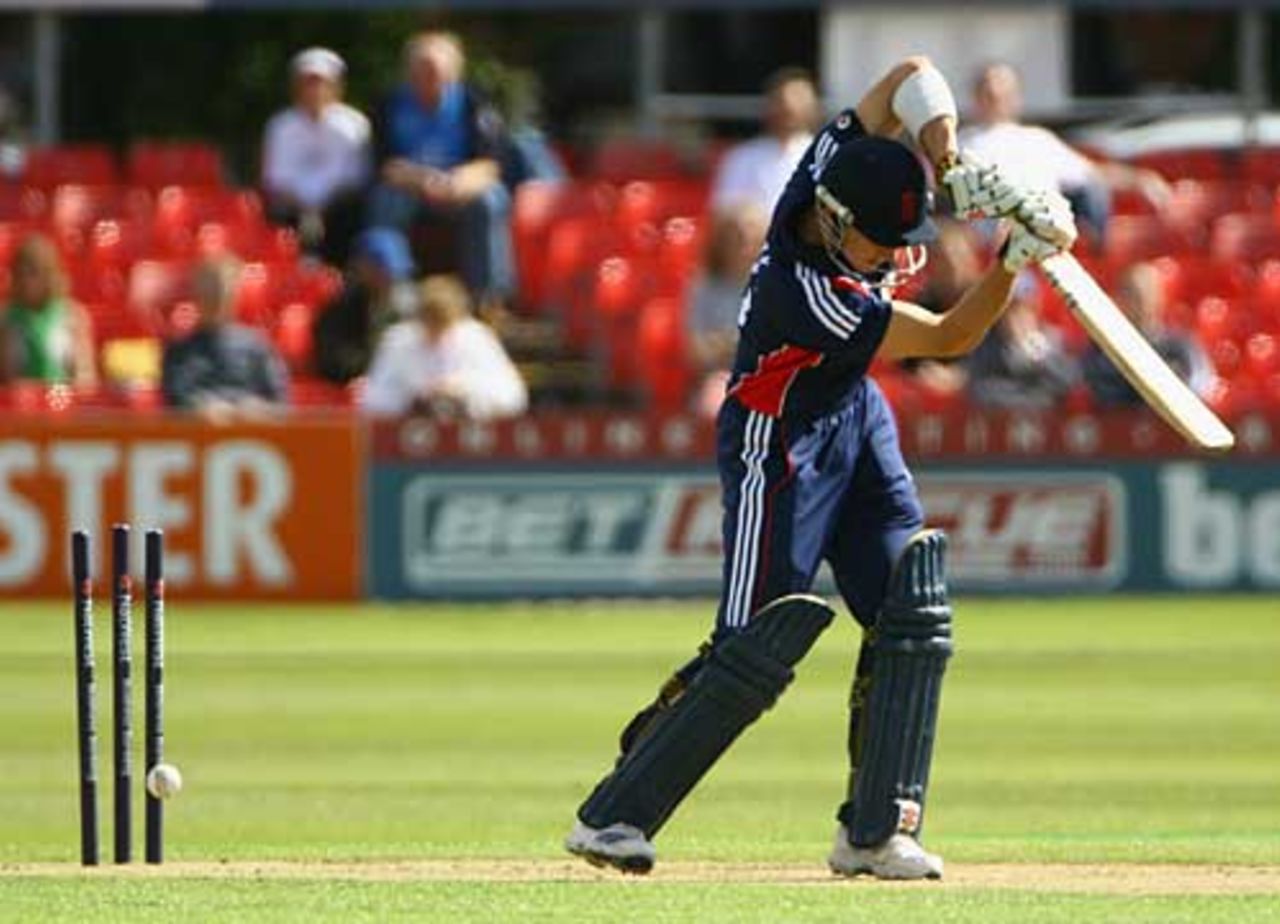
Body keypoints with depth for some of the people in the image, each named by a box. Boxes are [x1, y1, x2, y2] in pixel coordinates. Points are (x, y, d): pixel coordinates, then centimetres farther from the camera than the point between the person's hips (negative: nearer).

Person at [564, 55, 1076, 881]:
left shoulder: (832, 171, -16)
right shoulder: (806, 291, -33)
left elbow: (912, 78, -12)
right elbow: (949, 338, -25)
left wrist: (954, 171, -24)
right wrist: (1016, 259, -31)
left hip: (856, 420, 9)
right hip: (779, 442, -9)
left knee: (912, 617, -1)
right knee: (756, 648, -12)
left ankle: (877, 830, 1)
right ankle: (611, 818, -6)